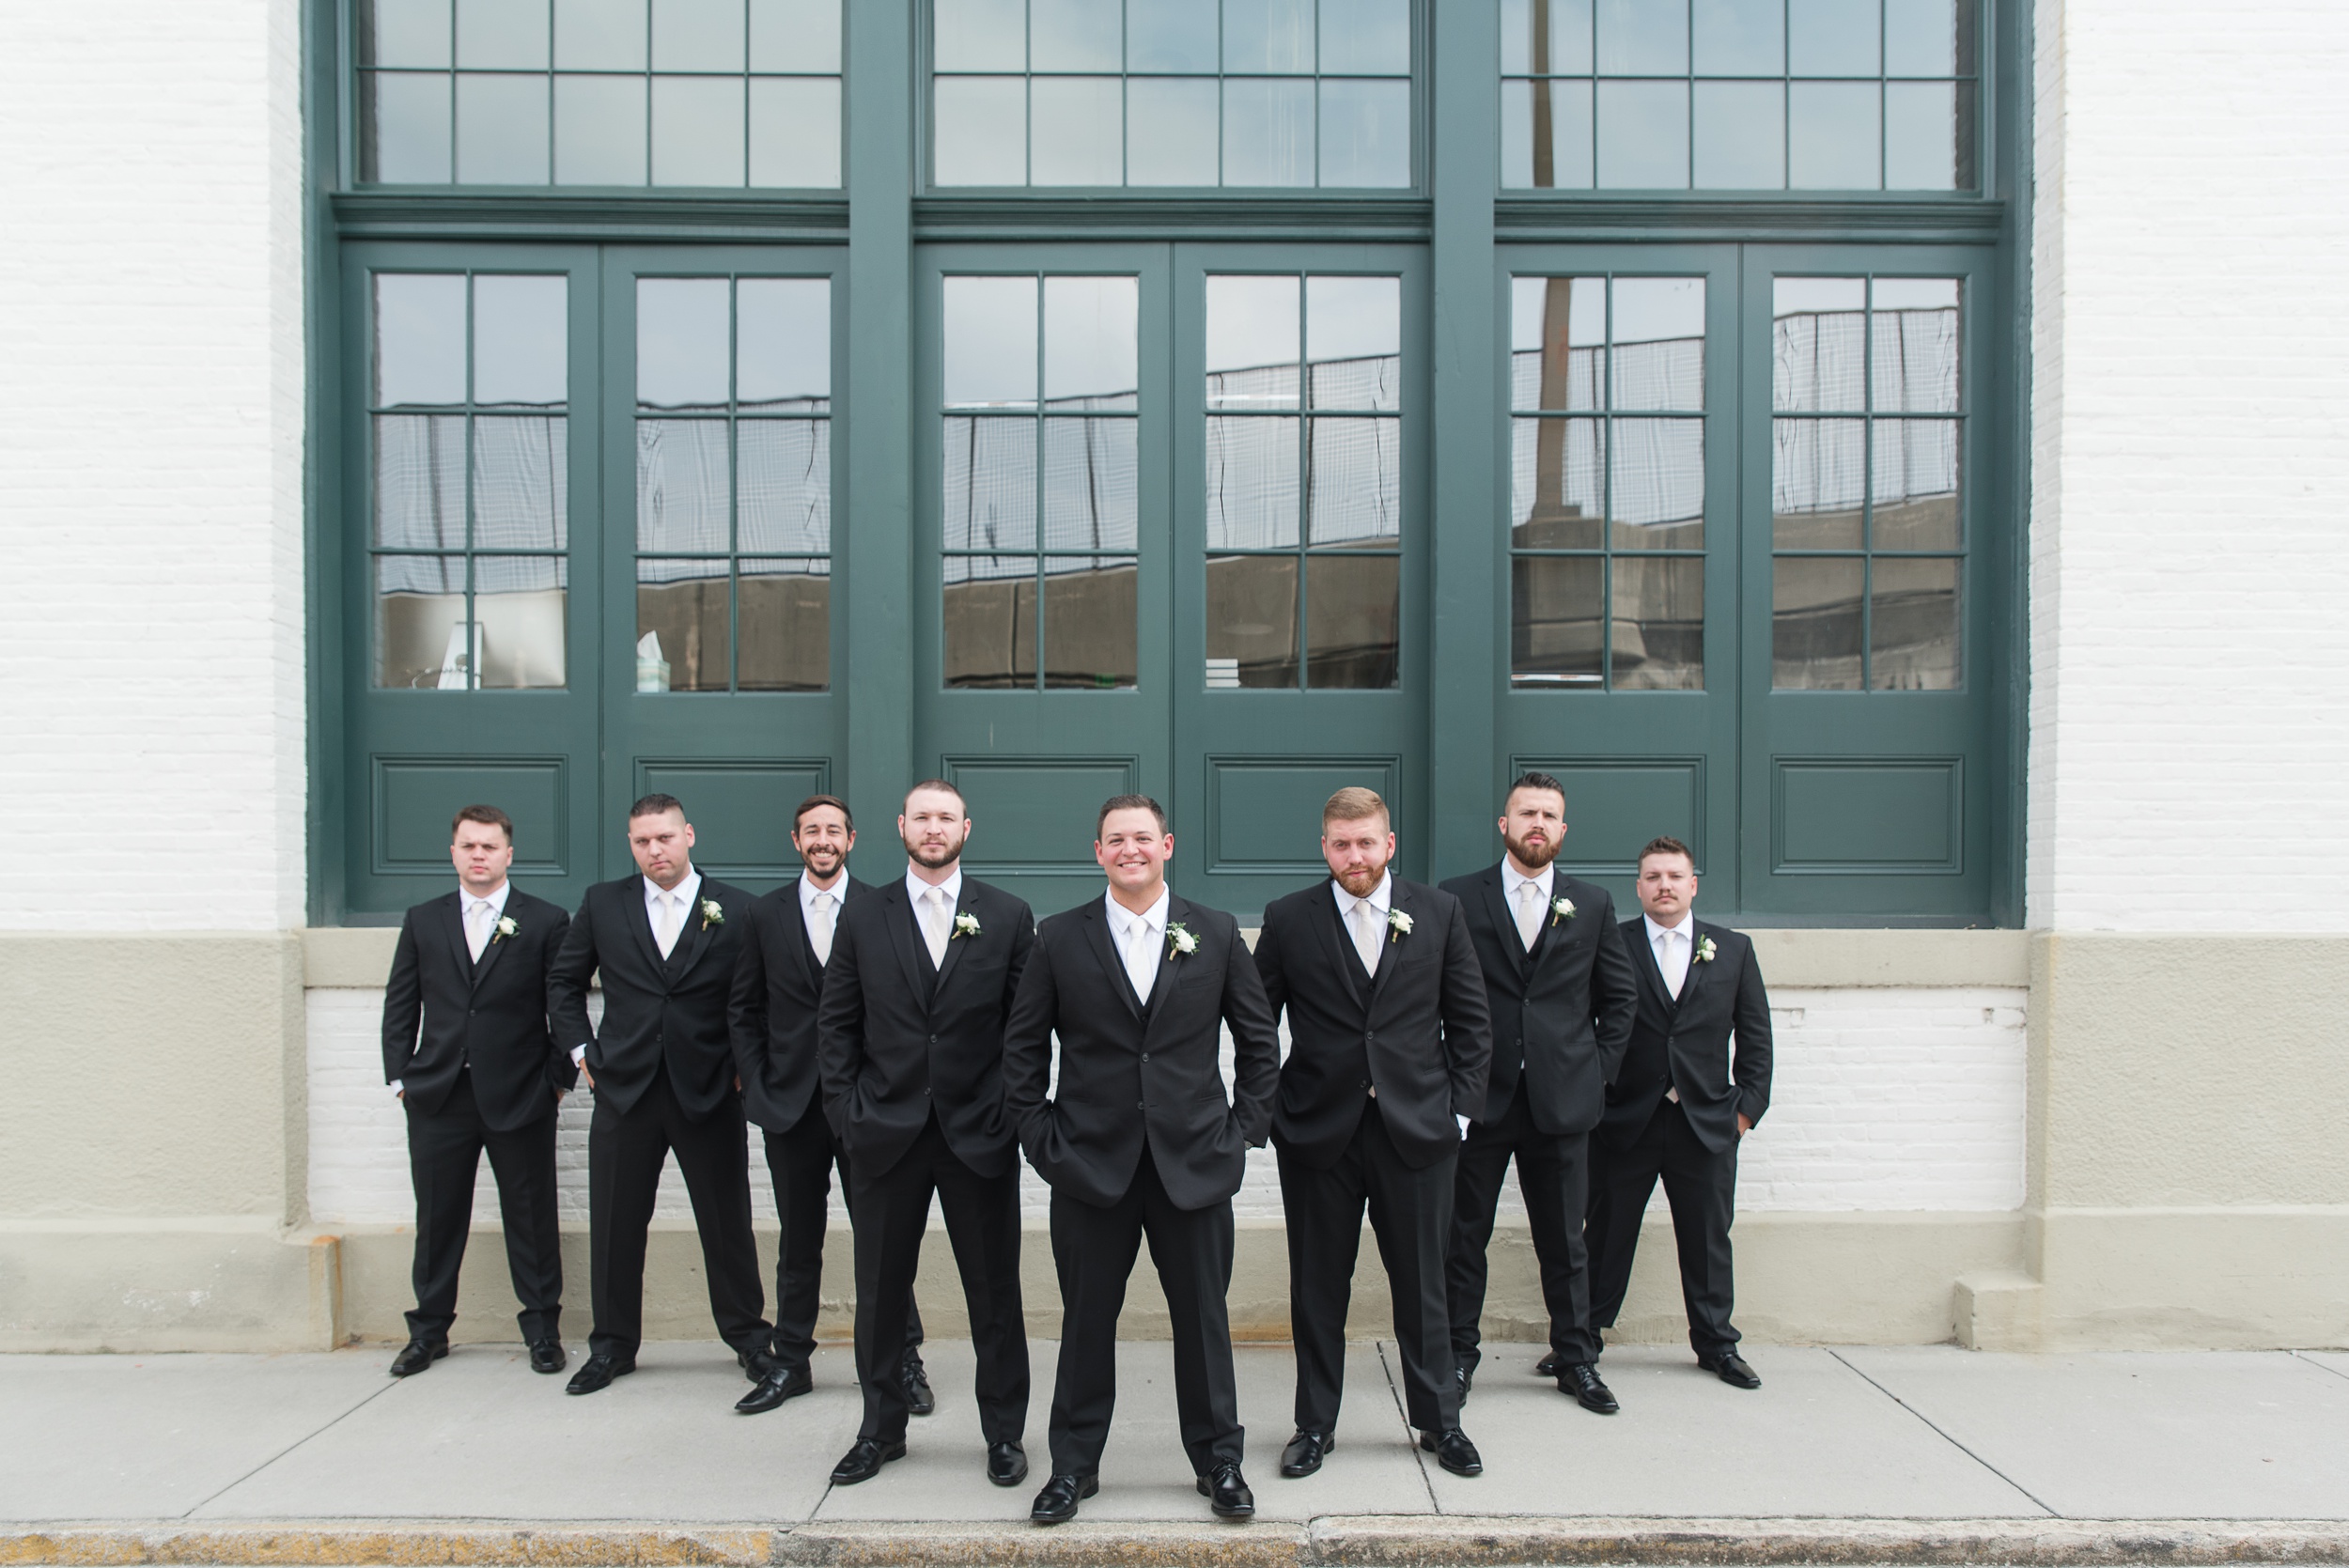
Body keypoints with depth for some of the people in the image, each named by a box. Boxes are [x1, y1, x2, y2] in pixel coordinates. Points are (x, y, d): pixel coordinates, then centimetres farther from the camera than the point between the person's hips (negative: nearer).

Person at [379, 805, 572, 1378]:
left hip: (519, 1097, -3)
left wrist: (558, 1078, -4)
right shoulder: (423, 921, 11)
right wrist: (400, 1077, 3)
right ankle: (429, 1330, 25)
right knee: (437, 1218, 11)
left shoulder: (546, 921, 1)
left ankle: (542, 1330, 17)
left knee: (532, 1219, 5)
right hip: (437, 1097, 3)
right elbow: (400, 1005, 11)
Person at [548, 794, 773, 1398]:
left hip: (709, 1093, -2)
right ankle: (613, 1344, 23)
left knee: (727, 1223, 6)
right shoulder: (602, 904, 6)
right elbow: (563, 982, 15)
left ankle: (747, 1335, 22)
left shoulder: (736, 909, -1)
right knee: (615, 1225, 7)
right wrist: (582, 1049, 7)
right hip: (624, 1090, 2)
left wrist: (742, 1066, -3)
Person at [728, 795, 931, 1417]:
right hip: (792, 1102, 2)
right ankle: (791, 1363, 23)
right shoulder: (766, 913, 6)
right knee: (797, 1241, 12)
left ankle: (903, 1360, 13)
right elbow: (744, 1008, 9)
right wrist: (756, 1083, 1)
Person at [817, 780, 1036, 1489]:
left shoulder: (1007, 916, 3)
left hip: (978, 1134, -1)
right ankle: (881, 1429, 27)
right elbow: (836, 1024, 6)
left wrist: (1014, 1108, -5)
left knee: (995, 1294, 6)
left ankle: (1005, 1433, 21)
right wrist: (847, 1111, -2)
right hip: (886, 1135, 1)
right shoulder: (862, 917, 5)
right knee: (880, 1291, 10)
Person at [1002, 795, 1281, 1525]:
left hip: (1194, 1162, 1)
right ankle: (1074, 1464, 24)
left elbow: (1259, 1038, 9)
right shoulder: (1059, 938, 2)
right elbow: (1021, 1048, 6)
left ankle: (1218, 1460, 25)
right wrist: (1041, 1135, -1)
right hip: (1091, 1163, 0)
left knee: (1204, 1318, 9)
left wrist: (1244, 1127, 3)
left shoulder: (1216, 932, 4)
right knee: (1087, 1320, 8)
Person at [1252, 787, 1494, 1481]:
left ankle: (1439, 1420, 27)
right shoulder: (1289, 920, 0)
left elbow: (1470, 1021, 7)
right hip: (1317, 1134, 0)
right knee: (1317, 1288, 9)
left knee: (1422, 1284, 10)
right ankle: (1315, 1425, 23)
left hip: (1415, 1130, 1)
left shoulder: (1440, 912, 3)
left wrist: (1459, 1106, 1)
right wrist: (1269, 1111, -2)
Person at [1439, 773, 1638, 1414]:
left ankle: (1577, 1361, 23)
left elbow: (1620, 997, 15)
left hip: (1561, 1099, 2)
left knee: (1565, 1242, 10)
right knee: (1463, 1238, 6)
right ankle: (1457, 1357, 18)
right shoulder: (1457, 898, 1)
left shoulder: (1592, 905, 9)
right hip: (1477, 1097, -2)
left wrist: (1600, 1069, 6)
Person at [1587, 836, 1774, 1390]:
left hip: (1707, 1122, 2)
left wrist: (1748, 1104, 3)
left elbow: (1754, 1035, 10)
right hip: (1626, 1120, -2)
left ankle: (1716, 1345, 25)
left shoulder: (1733, 948, 8)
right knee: (1607, 1235, 6)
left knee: (1708, 1239, 11)